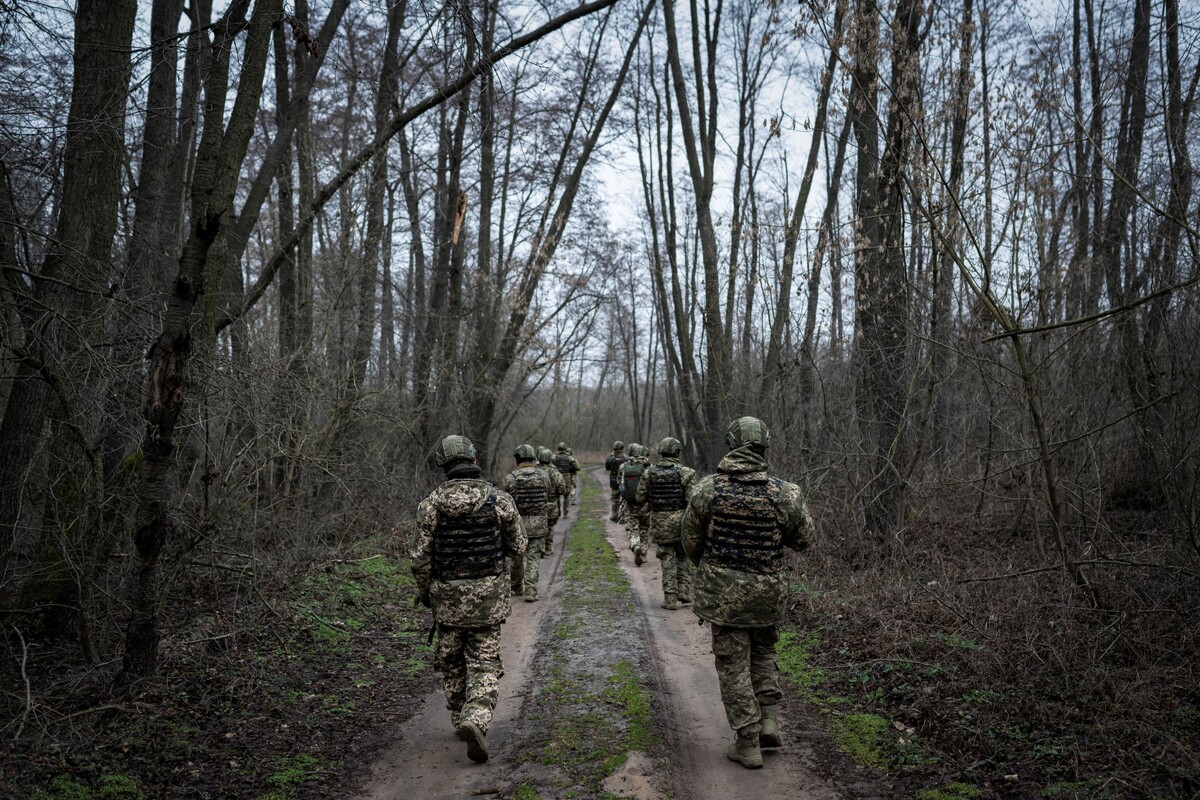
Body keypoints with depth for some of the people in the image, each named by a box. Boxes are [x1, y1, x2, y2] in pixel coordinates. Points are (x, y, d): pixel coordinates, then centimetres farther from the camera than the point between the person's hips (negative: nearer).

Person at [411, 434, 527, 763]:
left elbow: (419, 556, -5)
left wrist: (423, 591, 11)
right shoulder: (499, 499, -8)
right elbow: (518, 548, -2)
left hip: (446, 595, 1)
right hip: (487, 595, -1)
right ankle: (476, 720, -14)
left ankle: (460, 719, 30)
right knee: (484, 665, 5)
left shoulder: (431, 502, -7)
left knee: (451, 662, 19)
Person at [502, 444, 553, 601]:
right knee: (533, 559, 6)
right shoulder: (543, 476, -2)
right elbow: (552, 499, 5)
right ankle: (530, 592, 1)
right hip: (538, 524, 1)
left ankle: (516, 587, 29)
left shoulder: (511, 478, -10)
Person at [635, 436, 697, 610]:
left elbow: (640, 498, 1)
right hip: (681, 521, -1)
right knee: (683, 556, 19)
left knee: (667, 559, 8)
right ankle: (684, 591, 14)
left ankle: (670, 598, 7)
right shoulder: (686, 472, -10)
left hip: (660, 523, 1)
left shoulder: (649, 473, -3)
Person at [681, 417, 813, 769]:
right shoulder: (784, 493, -11)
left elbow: (690, 540, -1)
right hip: (769, 591, 2)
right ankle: (769, 721, 18)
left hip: (723, 591, -1)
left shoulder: (706, 489, -11)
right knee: (763, 652, 25)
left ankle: (748, 743, 11)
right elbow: (803, 538, 2)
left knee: (733, 664, 8)